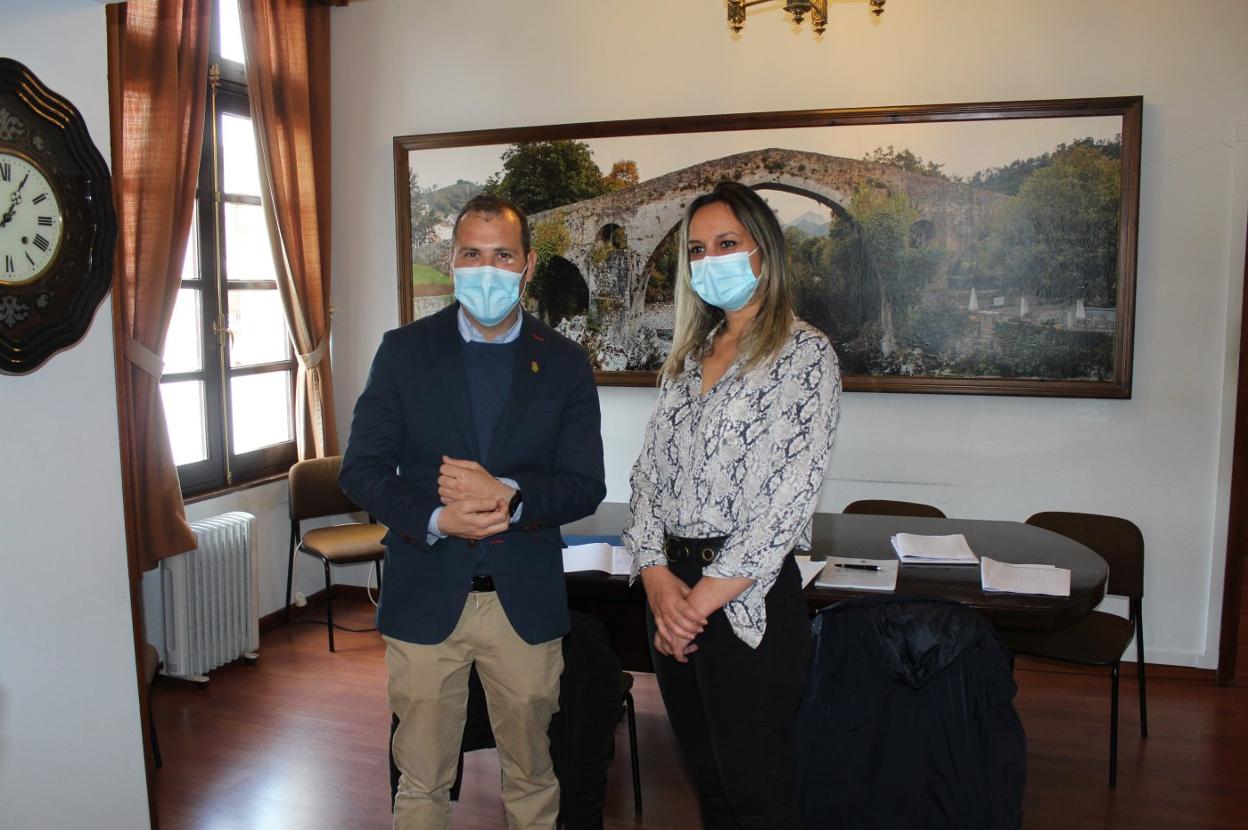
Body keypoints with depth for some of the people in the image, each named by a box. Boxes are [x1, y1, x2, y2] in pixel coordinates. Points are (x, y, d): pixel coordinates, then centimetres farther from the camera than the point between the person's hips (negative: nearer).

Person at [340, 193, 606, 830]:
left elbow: (585, 485, -3)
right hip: (425, 596, 0)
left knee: (532, 777, 16)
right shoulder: (403, 351, 0)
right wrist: (434, 518, -20)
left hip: (527, 601, 1)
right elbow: (361, 469, -2)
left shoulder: (564, 363, 1)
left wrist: (509, 495, -22)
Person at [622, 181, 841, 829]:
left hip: (748, 598, -6)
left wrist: (702, 600, -15)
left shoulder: (804, 354, -7)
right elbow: (649, 471, 9)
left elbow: (790, 497, -15)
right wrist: (657, 578, -6)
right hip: (672, 588, 6)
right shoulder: (688, 357, 14)